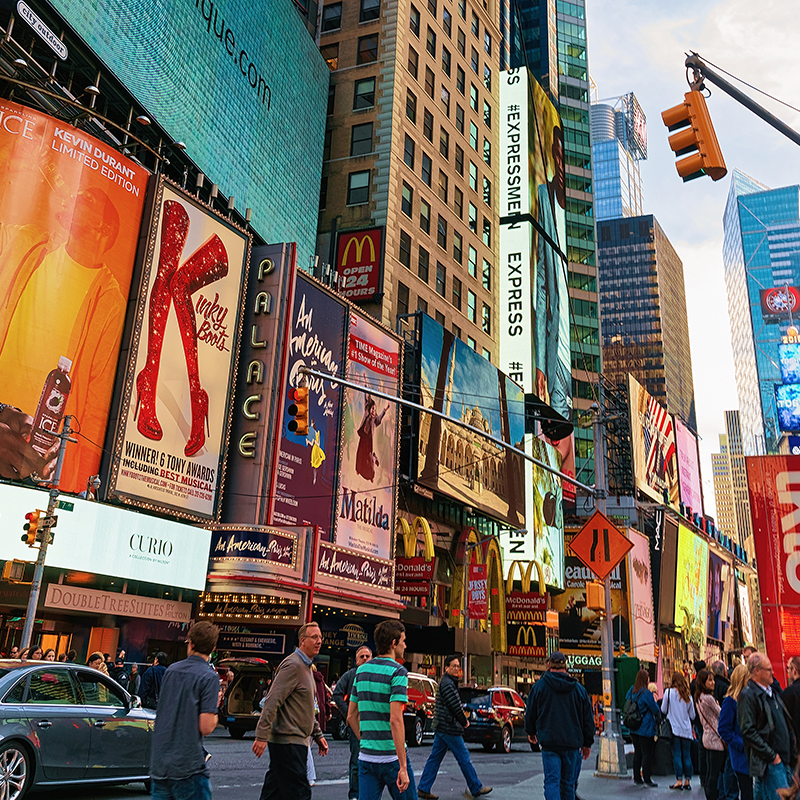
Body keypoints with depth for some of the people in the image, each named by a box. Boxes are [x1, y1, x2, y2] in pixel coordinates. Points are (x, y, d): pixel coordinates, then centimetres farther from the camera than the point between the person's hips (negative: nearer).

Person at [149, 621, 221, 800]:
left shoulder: (171, 670, 7)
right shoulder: (209, 677, -12)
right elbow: (206, 727, -16)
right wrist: (215, 707, 2)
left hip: (158, 763, 6)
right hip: (188, 767, -6)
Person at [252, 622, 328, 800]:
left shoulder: (305, 667, 18)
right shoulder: (293, 665, -15)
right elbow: (272, 701, -21)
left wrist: (317, 735, 22)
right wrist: (262, 736, -25)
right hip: (288, 740, -10)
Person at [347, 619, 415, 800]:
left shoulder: (362, 670, 8)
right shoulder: (398, 672, -12)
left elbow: (351, 716, 13)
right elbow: (395, 720, -21)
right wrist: (403, 767, -19)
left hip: (366, 756, 6)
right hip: (392, 757, -6)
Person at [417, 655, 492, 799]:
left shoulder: (449, 682, 17)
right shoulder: (447, 683, -16)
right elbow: (454, 705, -19)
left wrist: (462, 714, 8)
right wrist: (464, 721, -5)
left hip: (441, 727, 10)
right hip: (449, 728, -10)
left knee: (435, 758, 9)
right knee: (464, 758, 1)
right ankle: (476, 788, 12)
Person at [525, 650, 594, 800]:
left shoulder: (539, 686, 0)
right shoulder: (579, 689, 7)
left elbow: (530, 713, 8)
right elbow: (588, 719, 11)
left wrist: (531, 732, 26)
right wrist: (587, 743, 19)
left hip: (549, 743, -2)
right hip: (572, 743, 3)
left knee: (551, 781, -4)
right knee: (568, 783, 14)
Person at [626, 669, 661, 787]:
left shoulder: (632, 690, 2)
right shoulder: (646, 693, -19)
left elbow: (626, 700, 16)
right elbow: (655, 709, -10)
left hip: (633, 728, 7)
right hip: (646, 729, -7)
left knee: (637, 753, 14)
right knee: (647, 754, 2)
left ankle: (637, 778, 20)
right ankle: (647, 779, 6)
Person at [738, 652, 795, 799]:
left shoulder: (772, 692, 15)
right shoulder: (747, 695, -13)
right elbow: (748, 732, -18)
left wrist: (791, 752, 12)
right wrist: (772, 755, -16)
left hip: (784, 758, 8)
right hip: (768, 762, -8)